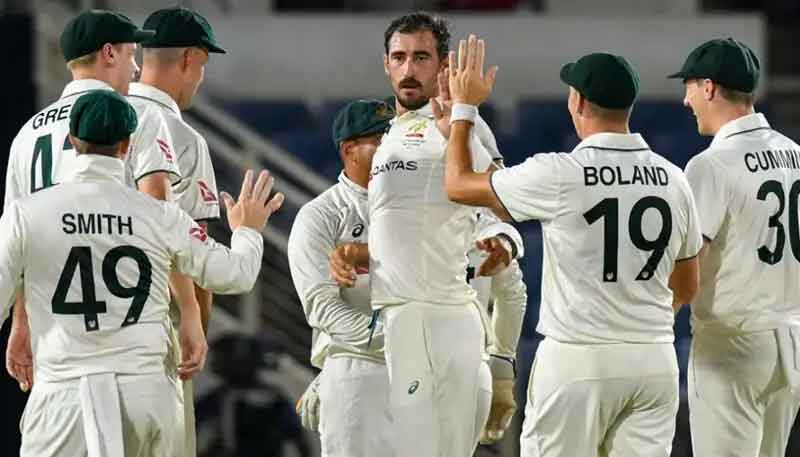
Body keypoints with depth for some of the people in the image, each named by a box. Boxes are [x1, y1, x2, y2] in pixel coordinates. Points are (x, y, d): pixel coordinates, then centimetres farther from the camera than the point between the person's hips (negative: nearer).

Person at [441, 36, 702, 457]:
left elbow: (459, 185, 2)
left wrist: (464, 107, 14)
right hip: (655, 362, 5)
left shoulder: (558, 174, -11)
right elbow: (687, 289, 16)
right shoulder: (672, 178, 4)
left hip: (575, 360, -5)